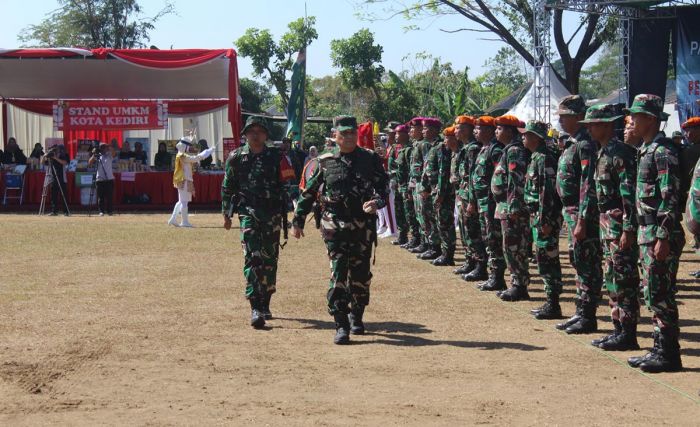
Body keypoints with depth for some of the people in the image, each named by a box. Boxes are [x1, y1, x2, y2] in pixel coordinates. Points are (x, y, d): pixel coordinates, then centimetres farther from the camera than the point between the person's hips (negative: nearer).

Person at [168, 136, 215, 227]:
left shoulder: (179, 155, 13)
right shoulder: (184, 156, -16)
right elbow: (197, 158, -22)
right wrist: (210, 150, -15)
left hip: (180, 181, 10)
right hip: (185, 181, -10)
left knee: (181, 201, 16)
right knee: (184, 201, -4)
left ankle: (173, 219, 16)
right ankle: (184, 222, 0)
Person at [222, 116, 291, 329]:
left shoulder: (276, 156, 5)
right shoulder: (236, 157, 5)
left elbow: (287, 182, 5)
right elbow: (227, 187, 12)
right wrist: (226, 214, 11)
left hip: (273, 213, 2)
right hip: (249, 212, -2)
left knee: (270, 259, 7)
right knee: (252, 257, -13)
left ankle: (265, 304, 22)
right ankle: (255, 308, -17)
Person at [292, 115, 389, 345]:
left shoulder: (370, 159, 5)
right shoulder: (325, 162, 5)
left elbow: (383, 185, -3)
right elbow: (308, 192, 11)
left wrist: (376, 201, -25)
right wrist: (297, 221, 10)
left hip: (364, 226, 1)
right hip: (335, 226, -1)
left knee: (361, 274, 10)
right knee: (338, 273, -9)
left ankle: (356, 316, 31)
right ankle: (341, 325, -6)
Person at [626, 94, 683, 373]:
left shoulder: (663, 151, -15)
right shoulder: (646, 150, 16)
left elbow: (671, 198, -20)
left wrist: (664, 237, -23)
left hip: (660, 233, -10)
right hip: (647, 231, 10)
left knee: (660, 294, -6)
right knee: (652, 293, 13)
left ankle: (669, 355, 0)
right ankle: (661, 348, 20)